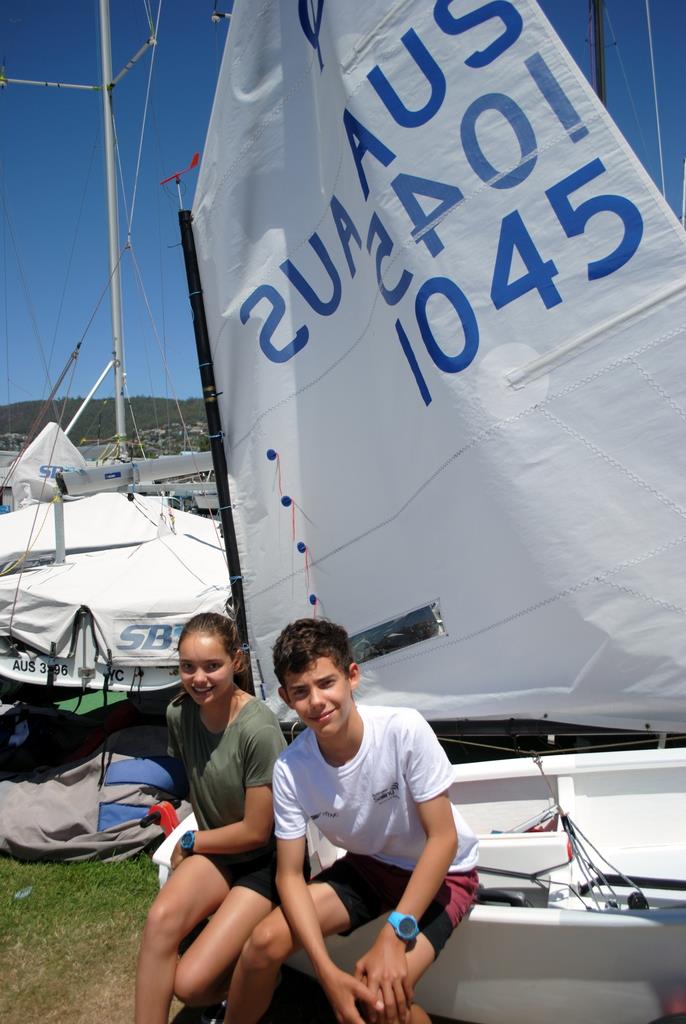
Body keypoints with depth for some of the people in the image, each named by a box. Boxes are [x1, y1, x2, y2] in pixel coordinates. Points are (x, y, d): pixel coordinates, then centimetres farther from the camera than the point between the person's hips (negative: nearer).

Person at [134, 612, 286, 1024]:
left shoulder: (259, 728, -27)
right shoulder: (179, 713, -8)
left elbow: (256, 832, -17)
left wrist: (190, 843, -5)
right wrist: (193, 843, 10)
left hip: (267, 861, -5)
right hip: (215, 849, 5)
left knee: (191, 983, -16)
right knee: (161, 917, -25)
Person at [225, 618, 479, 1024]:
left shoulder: (404, 729, -30)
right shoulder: (290, 769, -18)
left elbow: (443, 838, -22)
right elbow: (290, 875, -12)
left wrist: (393, 935, -26)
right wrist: (327, 971, -25)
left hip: (440, 871, -3)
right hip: (367, 866, 4)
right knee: (266, 941, -12)